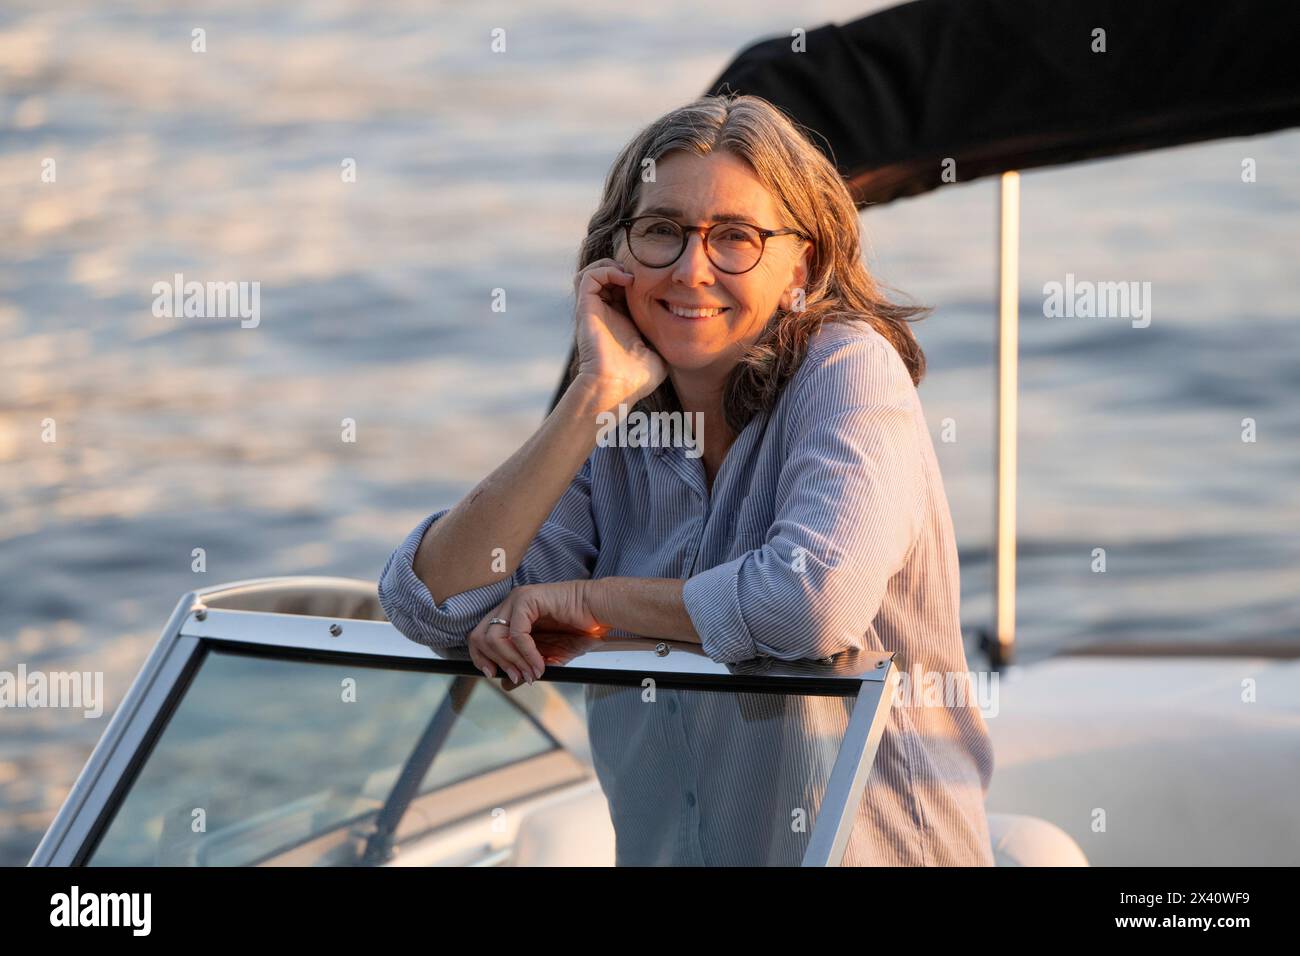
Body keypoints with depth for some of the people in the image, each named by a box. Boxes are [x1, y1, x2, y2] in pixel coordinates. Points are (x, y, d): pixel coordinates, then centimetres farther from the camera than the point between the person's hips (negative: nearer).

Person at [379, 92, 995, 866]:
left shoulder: (850, 369, -8)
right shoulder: (615, 428, 5)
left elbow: (815, 598, -23)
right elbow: (431, 603, -6)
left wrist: (588, 600, -10)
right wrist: (595, 392, -10)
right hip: (666, 851, 3)